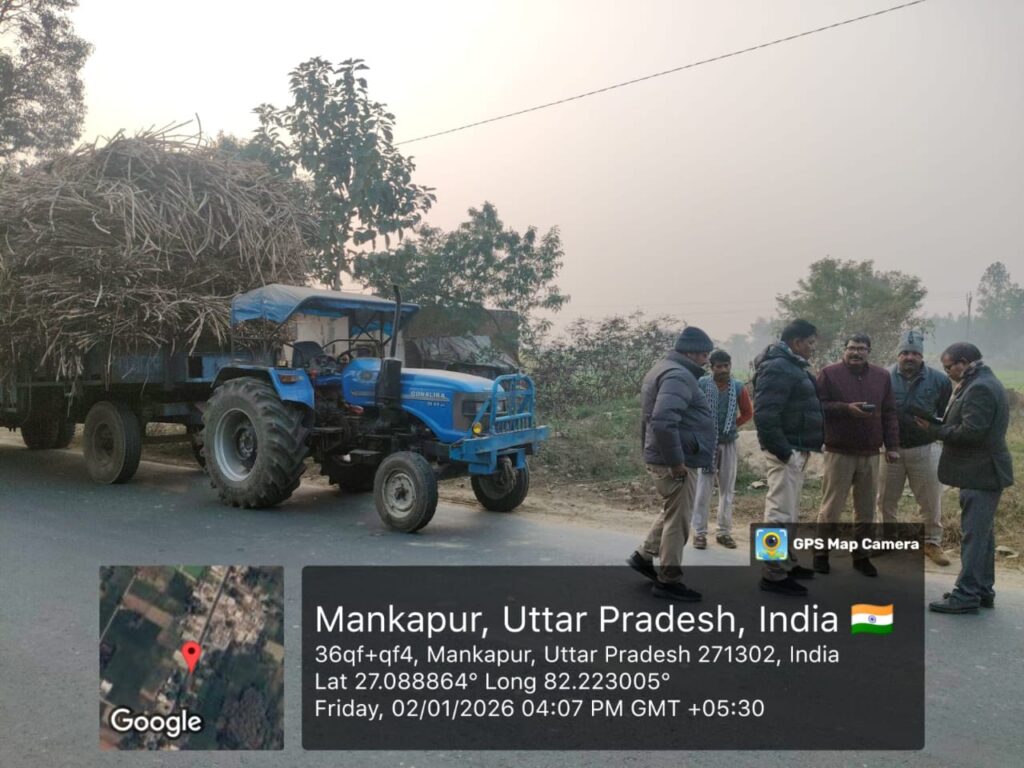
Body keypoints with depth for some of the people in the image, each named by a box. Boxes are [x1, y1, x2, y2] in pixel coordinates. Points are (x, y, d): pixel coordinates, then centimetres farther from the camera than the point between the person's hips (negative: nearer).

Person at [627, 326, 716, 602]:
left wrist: (650, 452, 23)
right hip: (676, 462, -10)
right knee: (678, 520, 0)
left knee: (672, 514, 24)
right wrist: (676, 461, -26)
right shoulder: (678, 375, -19)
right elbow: (663, 421, -32)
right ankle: (668, 581, 9)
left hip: (663, 459, 10)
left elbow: (653, 418, 23)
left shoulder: (664, 369, 16)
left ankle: (643, 556, 31)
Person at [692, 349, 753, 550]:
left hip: (729, 443, 3)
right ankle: (700, 532, 5)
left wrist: (732, 426, 5)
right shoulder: (701, 384, -10)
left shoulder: (738, 387, 1)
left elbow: (748, 412, 13)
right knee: (703, 488, -2)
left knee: (728, 489, 8)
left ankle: (724, 531, 18)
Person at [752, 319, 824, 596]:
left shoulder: (791, 365, 17)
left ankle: (787, 563, 30)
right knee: (781, 513, -8)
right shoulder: (777, 368, -17)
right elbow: (764, 415, -26)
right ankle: (773, 574, -3)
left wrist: (797, 449, 14)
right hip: (786, 451, -11)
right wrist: (782, 450, -25)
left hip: (796, 449, 11)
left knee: (789, 511, 19)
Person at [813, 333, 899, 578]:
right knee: (831, 507, 1)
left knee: (866, 509, 10)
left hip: (870, 454, 4)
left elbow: (889, 413, 10)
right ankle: (821, 553, 14)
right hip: (839, 452, -4)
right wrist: (846, 408, -19)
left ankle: (861, 555, 23)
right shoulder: (829, 373, -2)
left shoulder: (883, 376, 10)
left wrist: (892, 446, 5)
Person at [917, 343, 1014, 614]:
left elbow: (970, 432, -24)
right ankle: (983, 590, 24)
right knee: (982, 533, 16)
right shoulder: (985, 384, 16)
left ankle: (967, 596, -3)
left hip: (980, 474, -11)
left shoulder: (979, 389, -17)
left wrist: (934, 429, -13)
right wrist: (938, 424, 4)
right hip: (984, 471, 11)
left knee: (974, 534, -7)